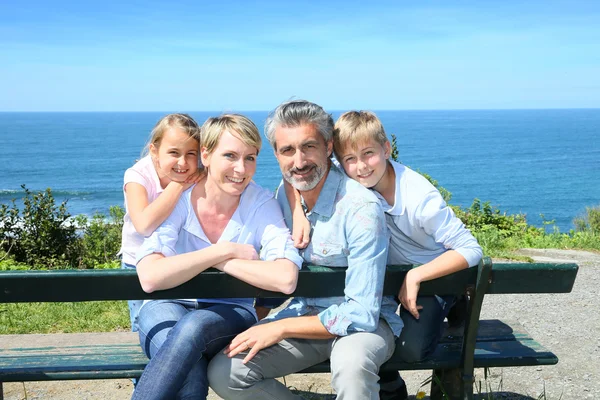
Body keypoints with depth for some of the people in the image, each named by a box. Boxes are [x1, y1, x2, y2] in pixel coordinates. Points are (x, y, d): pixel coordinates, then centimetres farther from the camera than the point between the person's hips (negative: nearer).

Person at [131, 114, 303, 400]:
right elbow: (150, 277, -30)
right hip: (168, 308, -1)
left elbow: (286, 279, -28)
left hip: (229, 314, 1)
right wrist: (225, 250, -26)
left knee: (194, 326, -36)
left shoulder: (261, 204, -12)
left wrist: (219, 261, -23)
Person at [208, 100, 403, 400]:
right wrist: (255, 325, 6)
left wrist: (279, 328, -19)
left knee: (351, 365, -40)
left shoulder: (362, 208, -23)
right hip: (306, 313, 6)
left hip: (365, 320, -5)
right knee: (223, 373, -14)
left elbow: (361, 314, -24)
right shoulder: (285, 194, -2)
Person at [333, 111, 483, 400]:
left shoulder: (420, 198, -32)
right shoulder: (351, 179, -20)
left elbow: (471, 250, -30)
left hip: (432, 273, -4)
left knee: (412, 349, -21)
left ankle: (450, 311, 14)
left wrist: (415, 277, -33)